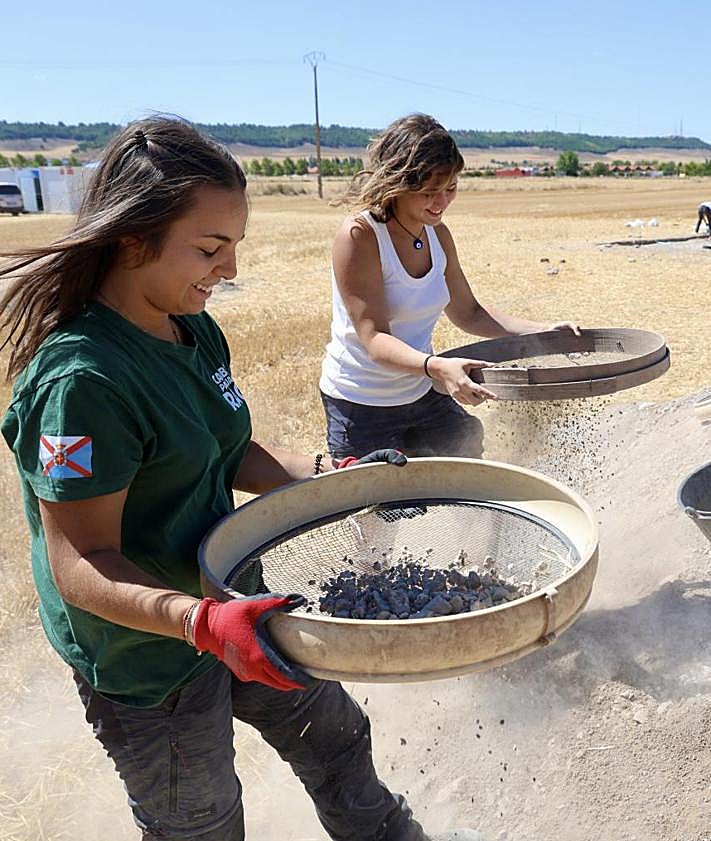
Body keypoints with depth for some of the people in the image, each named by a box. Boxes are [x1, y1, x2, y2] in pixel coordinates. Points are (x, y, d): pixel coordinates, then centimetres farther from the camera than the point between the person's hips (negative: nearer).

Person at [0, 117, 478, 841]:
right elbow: (80, 564, -27)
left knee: (334, 734, 25)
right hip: (146, 652, -7)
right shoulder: (82, 380, -30)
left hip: (229, 600, 8)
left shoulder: (195, 332, -3)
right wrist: (203, 621, -41)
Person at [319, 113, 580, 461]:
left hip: (424, 394, 7)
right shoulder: (358, 236, -21)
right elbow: (374, 337, -27)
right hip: (361, 407, -6)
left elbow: (468, 313, 10)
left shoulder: (438, 235, 1)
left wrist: (543, 330, 0)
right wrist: (435, 366, -44)